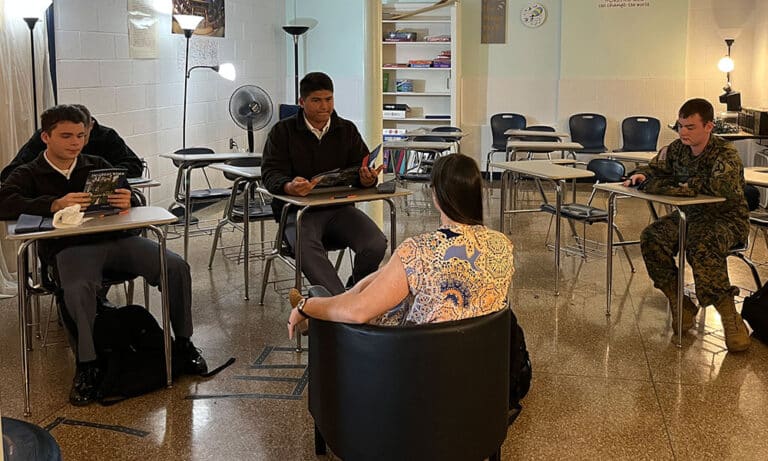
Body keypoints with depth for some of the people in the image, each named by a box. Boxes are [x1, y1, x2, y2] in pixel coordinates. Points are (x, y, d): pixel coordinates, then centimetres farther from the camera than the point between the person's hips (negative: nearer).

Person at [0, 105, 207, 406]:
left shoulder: (98, 166, 20)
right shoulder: (29, 175, 11)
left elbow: (132, 198, 10)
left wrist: (127, 202, -18)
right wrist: (55, 205, -25)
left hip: (115, 238, 4)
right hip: (70, 247, -3)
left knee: (176, 266, -17)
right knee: (78, 289, -38)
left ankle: (183, 342, 0)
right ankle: (86, 367, -20)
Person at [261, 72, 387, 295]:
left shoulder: (347, 130, 13)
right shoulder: (282, 131, 4)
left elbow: (360, 166, 5)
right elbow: (271, 173, -6)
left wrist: (367, 179, -22)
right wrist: (289, 187, -31)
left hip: (339, 207, 3)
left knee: (376, 244, -25)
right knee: (307, 249, -37)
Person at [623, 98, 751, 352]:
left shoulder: (725, 153, -16)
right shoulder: (677, 149, 3)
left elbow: (724, 187, -34)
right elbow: (655, 170, 16)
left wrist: (692, 184, -22)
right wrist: (641, 175, -7)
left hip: (727, 218, -6)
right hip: (690, 215, 6)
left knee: (702, 247, -37)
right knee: (651, 238, -19)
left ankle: (730, 318, -27)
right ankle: (679, 303, -8)